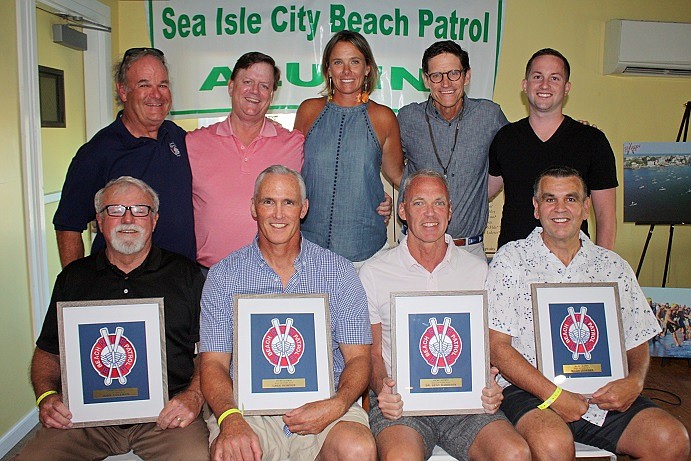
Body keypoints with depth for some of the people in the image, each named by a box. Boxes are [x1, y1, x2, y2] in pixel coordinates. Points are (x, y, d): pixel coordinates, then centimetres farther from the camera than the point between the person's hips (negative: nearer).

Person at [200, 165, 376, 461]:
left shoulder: (339, 272, 6)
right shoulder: (223, 275, 6)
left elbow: (358, 358, 4)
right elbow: (213, 362, 1)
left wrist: (336, 406, -16)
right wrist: (230, 418, -19)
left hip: (323, 402, 1)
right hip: (249, 406, 0)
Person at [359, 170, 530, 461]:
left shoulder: (478, 270, 12)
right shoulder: (374, 272, 6)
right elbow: (371, 352, 8)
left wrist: (490, 386, -7)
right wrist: (381, 387, -13)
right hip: (400, 399, -2)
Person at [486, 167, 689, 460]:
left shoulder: (613, 266, 13)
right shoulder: (510, 260, 1)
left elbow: (636, 344, 16)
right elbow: (497, 346, -6)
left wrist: (634, 381, -7)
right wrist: (553, 395, -15)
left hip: (603, 394, 5)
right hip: (529, 391, -4)